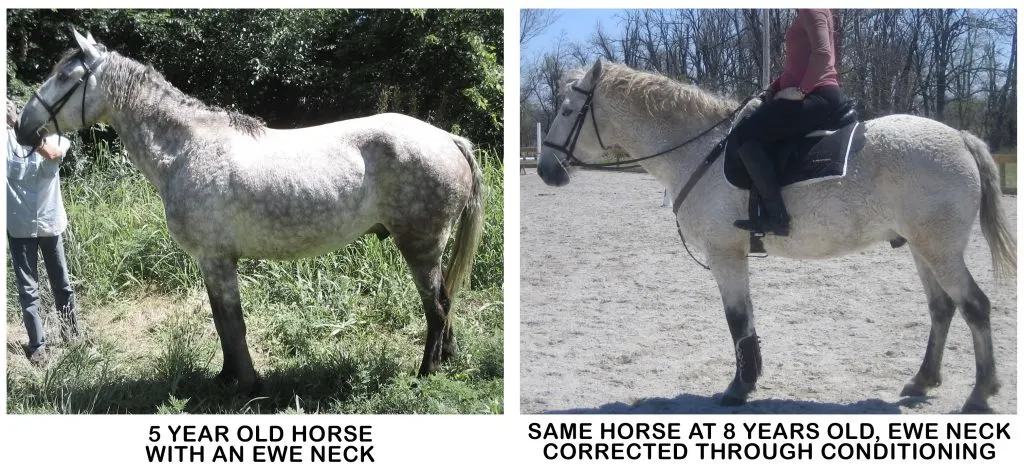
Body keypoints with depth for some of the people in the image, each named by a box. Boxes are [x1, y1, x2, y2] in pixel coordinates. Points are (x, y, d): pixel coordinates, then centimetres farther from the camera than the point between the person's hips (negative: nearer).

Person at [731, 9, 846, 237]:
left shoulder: (811, 10, -9)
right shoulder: (807, 14, 21)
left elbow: (822, 53, -23)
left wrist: (801, 90, -17)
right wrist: (775, 87, 15)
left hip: (817, 96, -11)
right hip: (821, 96, 11)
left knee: (743, 135, -18)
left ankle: (776, 216, -23)